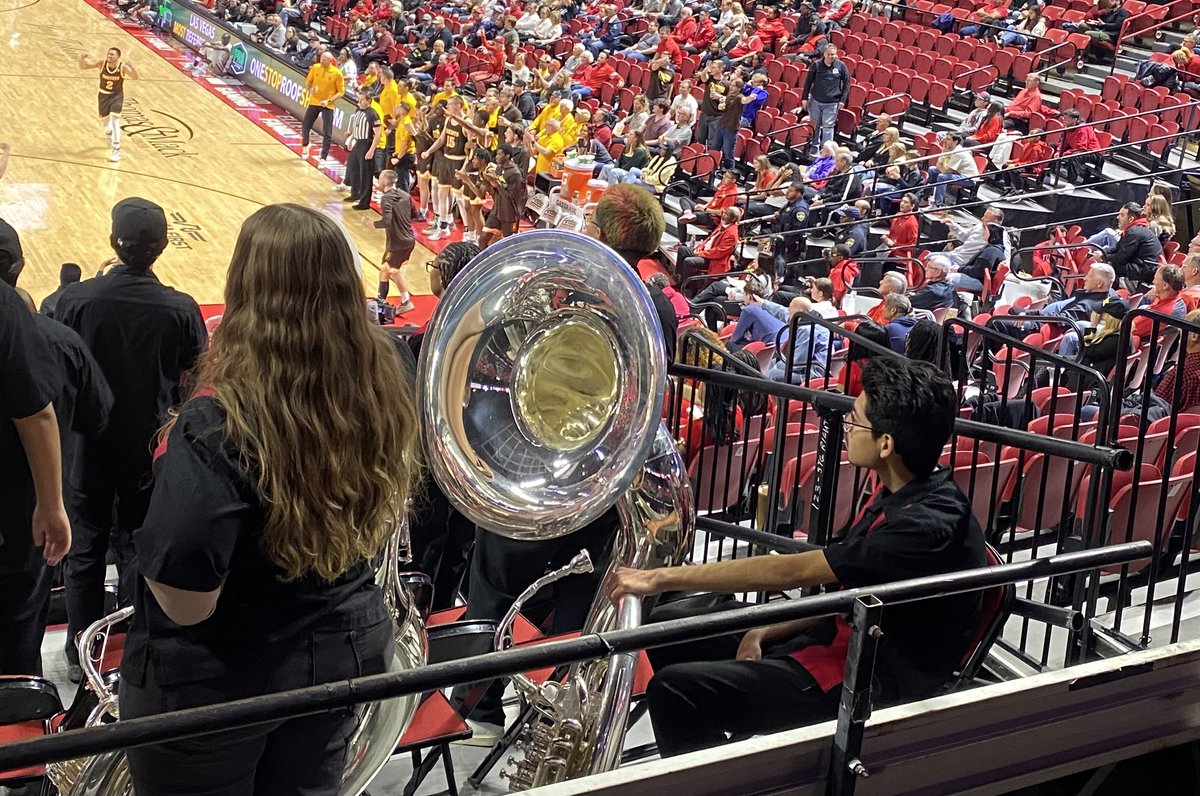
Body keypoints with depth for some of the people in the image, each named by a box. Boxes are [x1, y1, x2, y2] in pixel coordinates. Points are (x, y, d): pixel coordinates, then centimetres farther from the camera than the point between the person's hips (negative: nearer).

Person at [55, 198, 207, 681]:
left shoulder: (77, 298, -15)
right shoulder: (181, 309, -14)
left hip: (91, 441, 0)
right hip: (151, 445, 0)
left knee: (86, 545, 15)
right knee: (139, 546, 15)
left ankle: (79, 653, 24)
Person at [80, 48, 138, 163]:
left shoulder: (122, 66, -22)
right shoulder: (102, 63, -17)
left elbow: (135, 77, -33)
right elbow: (82, 67, -15)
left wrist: (130, 65, -49)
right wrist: (82, 58, -36)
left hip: (117, 96, -3)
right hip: (104, 95, 3)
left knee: (114, 120, -20)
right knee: (104, 121, 18)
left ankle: (116, 151, -18)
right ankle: (110, 139, 53)